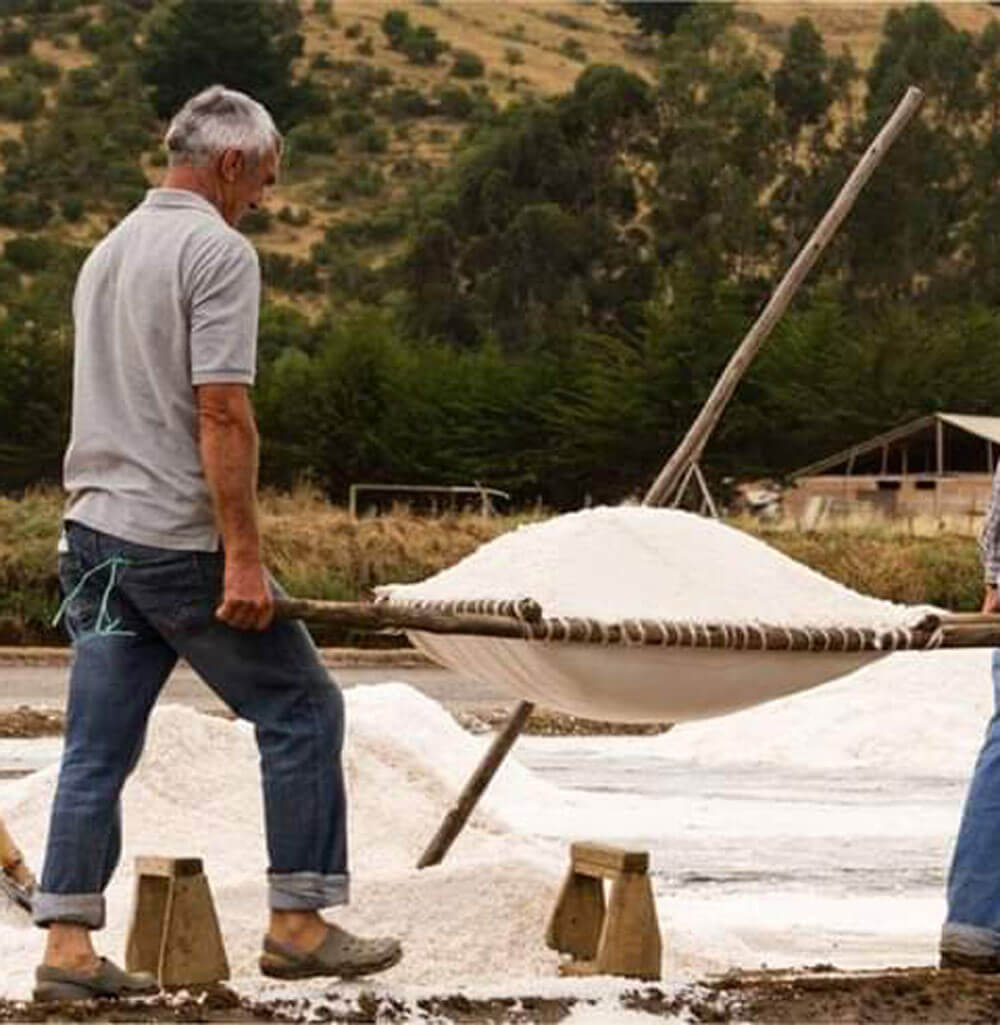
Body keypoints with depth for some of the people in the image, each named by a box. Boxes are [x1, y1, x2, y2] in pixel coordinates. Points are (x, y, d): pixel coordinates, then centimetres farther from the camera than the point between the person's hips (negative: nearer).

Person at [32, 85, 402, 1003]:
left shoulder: (110, 250, 17)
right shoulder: (218, 251, -11)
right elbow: (222, 412, -19)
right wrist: (243, 557, -20)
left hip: (97, 534, 9)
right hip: (180, 542, -8)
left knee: (99, 747, 7)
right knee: (301, 711, 4)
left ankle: (68, 946, 4)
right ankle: (298, 925, 6)